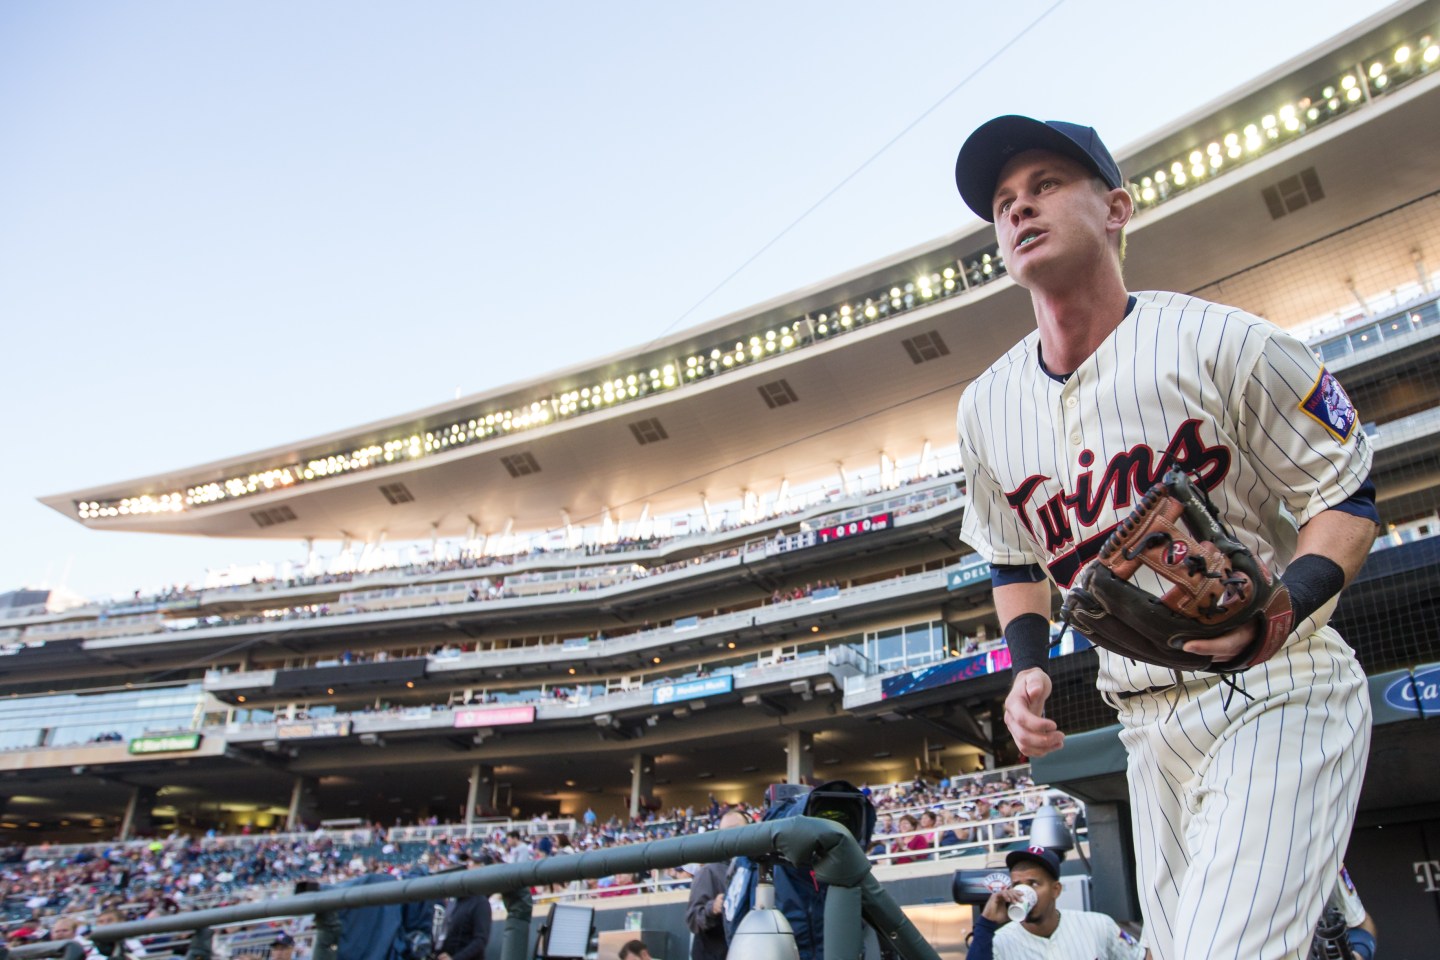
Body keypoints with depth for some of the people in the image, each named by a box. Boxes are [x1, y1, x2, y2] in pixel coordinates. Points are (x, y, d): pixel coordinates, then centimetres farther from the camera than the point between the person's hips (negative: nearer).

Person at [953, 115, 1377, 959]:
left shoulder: (1220, 341, -12)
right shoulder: (986, 407, 3)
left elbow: (1347, 495, -5)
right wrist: (1028, 668, 0)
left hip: (1280, 694, -5)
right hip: (1151, 723, 5)